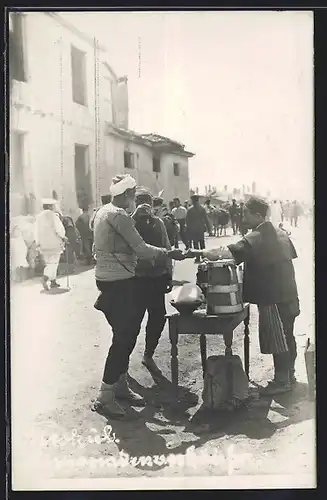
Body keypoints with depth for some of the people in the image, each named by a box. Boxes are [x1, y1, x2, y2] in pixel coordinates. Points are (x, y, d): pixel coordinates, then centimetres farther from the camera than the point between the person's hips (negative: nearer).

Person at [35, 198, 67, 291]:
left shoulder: (39, 216, 6)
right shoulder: (52, 216, -12)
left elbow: (37, 230, 9)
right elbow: (59, 229, -15)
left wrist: (38, 243, 15)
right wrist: (63, 237, 3)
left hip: (43, 244, 6)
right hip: (54, 243, -6)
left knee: (50, 263, 16)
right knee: (53, 263, -2)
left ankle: (53, 281, 20)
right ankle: (45, 278, -21)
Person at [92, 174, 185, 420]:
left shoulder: (103, 212, 13)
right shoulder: (119, 216, -17)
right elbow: (142, 249, -19)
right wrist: (169, 253, -8)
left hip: (108, 279, 10)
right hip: (119, 283, -10)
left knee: (127, 333, 17)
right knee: (123, 337, -5)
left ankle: (120, 384, 28)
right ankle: (105, 397, 2)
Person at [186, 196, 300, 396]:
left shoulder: (256, 238, -19)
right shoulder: (280, 233, 9)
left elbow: (227, 253, -28)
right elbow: (291, 255, 17)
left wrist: (200, 252, -25)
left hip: (273, 297, -9)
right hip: (289, 294, 9)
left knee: (277, 340, 2)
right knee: (287, 336, 18)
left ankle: (282, 380, 13)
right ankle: (289, 373, 31)